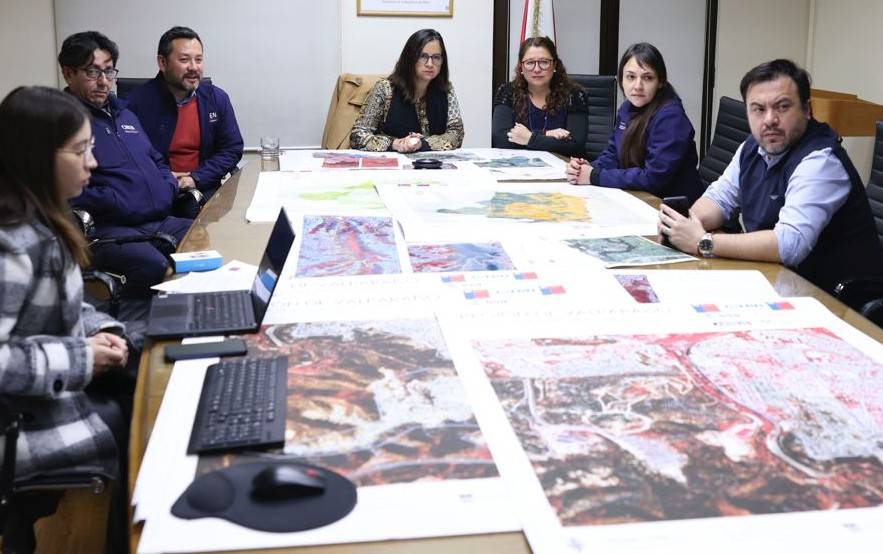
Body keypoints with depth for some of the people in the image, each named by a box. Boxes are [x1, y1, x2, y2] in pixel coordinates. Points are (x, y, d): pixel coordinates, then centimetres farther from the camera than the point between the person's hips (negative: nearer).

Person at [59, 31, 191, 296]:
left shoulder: (124, 114, 25)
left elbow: (157, 162, 34)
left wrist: (169, 188, 12)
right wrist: (118, 203, -16)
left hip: (162, 221, 8)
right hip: (108, 229, -8)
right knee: (155, 267, -37)